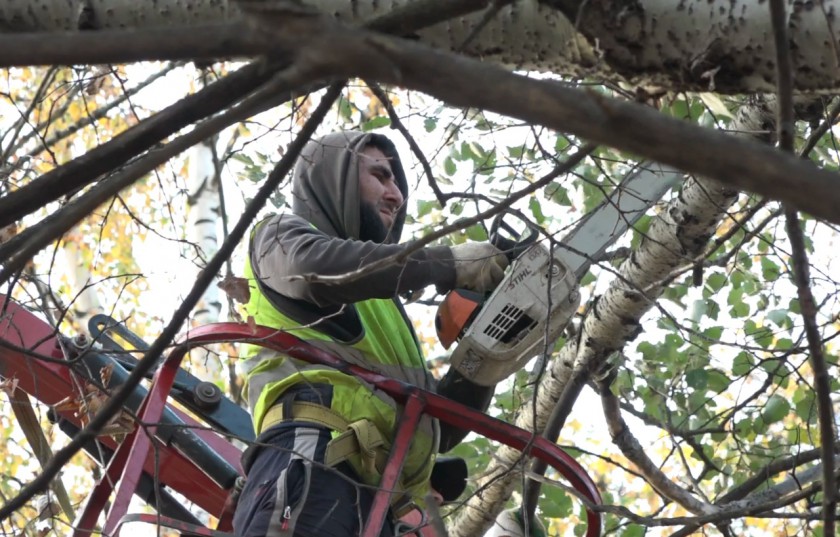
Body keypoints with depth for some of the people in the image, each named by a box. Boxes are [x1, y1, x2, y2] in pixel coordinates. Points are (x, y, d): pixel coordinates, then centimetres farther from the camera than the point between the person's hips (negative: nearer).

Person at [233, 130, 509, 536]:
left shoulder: (381, 310, 41)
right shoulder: (283, 235, 22)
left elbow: (436, 429, 35)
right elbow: (314, 268, -6)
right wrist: (449, 263, -1)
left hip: (375, 503, 7)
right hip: (310, 460, -7)